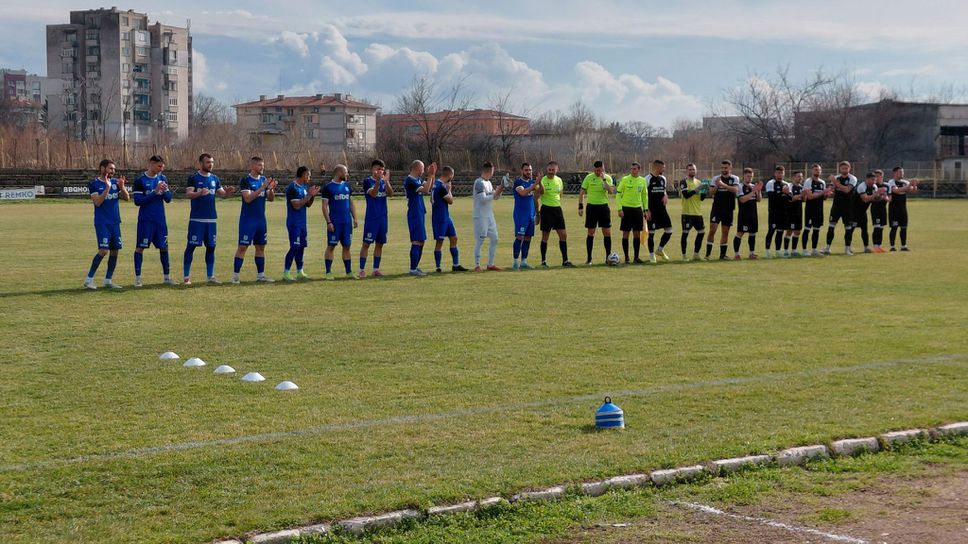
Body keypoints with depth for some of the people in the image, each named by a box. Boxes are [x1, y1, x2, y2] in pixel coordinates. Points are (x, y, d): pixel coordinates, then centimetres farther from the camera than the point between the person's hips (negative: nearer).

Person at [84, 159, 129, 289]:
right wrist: (107, 187, -22)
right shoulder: (94, 184, -6)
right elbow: (97, 202, -17)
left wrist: (122, 186, -12)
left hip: (115, 222, 6)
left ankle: (108, 280, 15)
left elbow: (126, 198, 5)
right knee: (103, 250, -15)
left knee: (115, 250, 5)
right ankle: (89, 280, -7)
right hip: (102, 222, -6)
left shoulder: (115, 182, 10)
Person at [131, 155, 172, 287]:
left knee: (164, 247, 8)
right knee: (140, 247, -3)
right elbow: (137, 201, -14)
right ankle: (137, 278, 2)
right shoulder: (140, 180, -7)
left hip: (160, 220, 5)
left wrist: (164, 191, -13)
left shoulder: (163, 178, 8)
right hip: (145, 220, -5)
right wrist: (155, 192, -19)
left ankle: (167, 277, 17)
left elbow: (168, 199, 8)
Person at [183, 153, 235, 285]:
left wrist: (228, 192, -11)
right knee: (191, 246, -2)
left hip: (211, 219, 6)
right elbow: (188, 194, -16)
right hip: (196, 219, -5)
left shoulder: (215, 179, 11)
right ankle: (187, 277, 2)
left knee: (211, 247, 8)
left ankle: (210, 276, 14)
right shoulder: (194, 178, -5)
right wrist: (200, 193, -35)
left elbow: (221, 194, 11)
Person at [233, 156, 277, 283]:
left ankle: (260, 275, 16)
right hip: (247, 219, -7)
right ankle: (235, 275, -3)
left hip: (261, 219, 7)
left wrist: (271, 189, -12)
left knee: (261, 247, 10)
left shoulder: (264, 180, 9)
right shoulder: (245, 180, -10)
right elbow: (248, 198, -21)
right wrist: (262, 187, -24)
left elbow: (270, 199, 8)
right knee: (242, 247, -6)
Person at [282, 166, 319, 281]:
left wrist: (313, 195, 0)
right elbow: (297, 205, -22)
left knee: (301, 246, 10)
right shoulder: (292, 188, -15)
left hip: (302, 223, 8)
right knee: (295, 247, -10)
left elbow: (308, 204, 17)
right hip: (294, 223, -8)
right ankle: (286, 272, -5)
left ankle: (300, 271, 16)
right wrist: (309, 195, -20)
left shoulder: (304, 187, 12)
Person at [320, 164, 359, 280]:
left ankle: (349, 272, 11)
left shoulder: (347, 186, 13)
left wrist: (355, 218, 9)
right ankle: (328, 272, 4)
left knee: (346, 246, 7)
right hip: (334, 222, -5)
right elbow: (324, 206, -6)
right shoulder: (328, 187, -4)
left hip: (347, 222, 5)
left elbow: (351, 203, 18)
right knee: (331, 246, -1)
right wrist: (328, 222, -13)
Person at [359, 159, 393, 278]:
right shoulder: (367, 181, -5)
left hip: (383, 218, 5)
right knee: (366, 243, -4)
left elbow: (390, 194, -7)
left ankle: (376, 269, 14)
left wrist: (386, 181, -20)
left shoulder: (384, 182, 9)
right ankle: (362, 270, -2)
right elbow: (373, 193, -21)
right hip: (371, 218, -5)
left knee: (379, 244, 8)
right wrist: (378, 180, -32)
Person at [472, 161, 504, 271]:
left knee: (494, 239, 8)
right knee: (480, 240, -6)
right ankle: (477, 265, 0)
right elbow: (483, 199, -21)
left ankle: (490, 264, 15)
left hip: (489, 216, 9)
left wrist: (498, 192, 0)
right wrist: (495, 194, -16)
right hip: (480, 216, -9)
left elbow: (495, 197, 19)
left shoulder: (488, 183, 15)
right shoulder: (479, 182, -13)